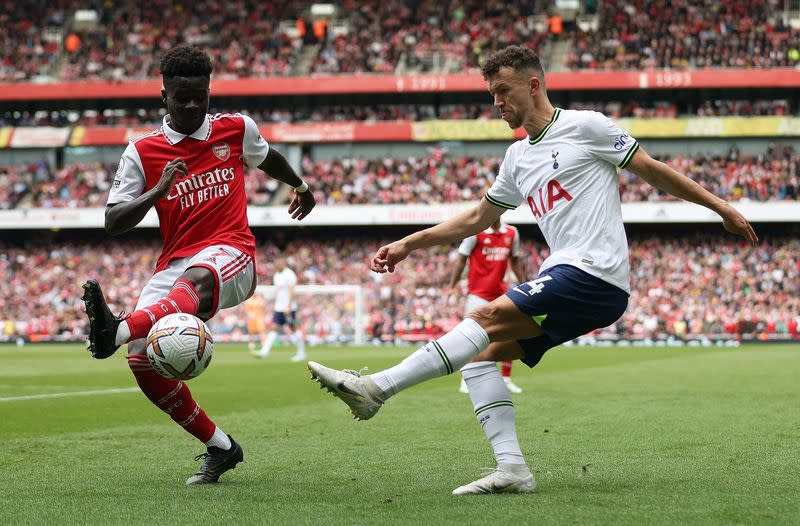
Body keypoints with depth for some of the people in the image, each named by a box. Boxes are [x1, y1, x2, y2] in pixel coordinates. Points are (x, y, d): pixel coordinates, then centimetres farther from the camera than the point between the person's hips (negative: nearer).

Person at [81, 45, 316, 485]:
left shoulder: (236, 128, 10)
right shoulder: (142, 151, 6)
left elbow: (266, 158, 34)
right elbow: (113, 223, 2)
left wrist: (300, 186, 51)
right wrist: (156, 192, -15)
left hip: (230, 254, -3)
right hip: (175, 262, 3)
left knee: (197, 279, -41)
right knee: (143, 361, -16)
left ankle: (117, 331, -70)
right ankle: (219, 447, 0)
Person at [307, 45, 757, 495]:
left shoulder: (584, 126, 0)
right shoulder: (518, 158, 21)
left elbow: (653, 170, 4)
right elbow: (477, 219, 28)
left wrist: (720, 206, 4)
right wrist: (409, 244, 23)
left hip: (593, 273, -8)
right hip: (565, 279, 8)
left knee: (488, 318, -20)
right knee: (483, 353, -2)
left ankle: (376, 388, -26)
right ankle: (512, 469, -9)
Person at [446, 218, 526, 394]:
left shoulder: (512, 233, 6)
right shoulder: (476, 232, -7)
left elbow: (515, 262, 17)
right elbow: (461, 259, -4)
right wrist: (452, 286, -9)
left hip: (501, 293, 5)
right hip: (478, 292, -5)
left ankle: (506, 378, 15)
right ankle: (466, 380, 2)